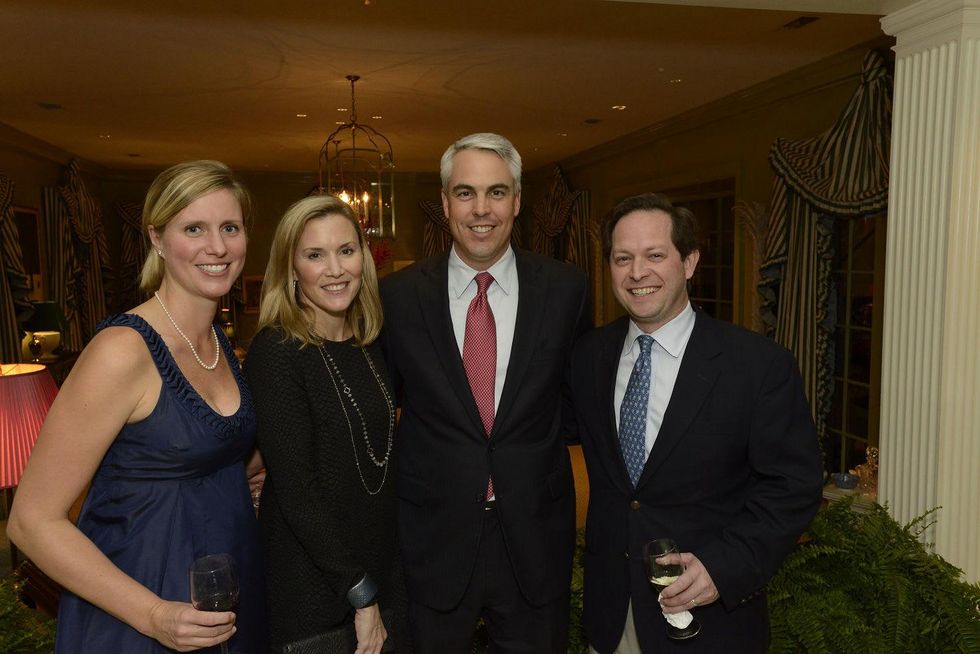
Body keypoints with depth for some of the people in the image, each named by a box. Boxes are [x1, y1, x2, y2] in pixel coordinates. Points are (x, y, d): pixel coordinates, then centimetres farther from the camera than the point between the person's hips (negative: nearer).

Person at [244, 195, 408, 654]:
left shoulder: (369, 345, 2)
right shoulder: (275, 352, -17)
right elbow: (296, 490, -19)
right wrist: (361, 595, -15)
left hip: (384, 576, 6)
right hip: (310, 591, -6)